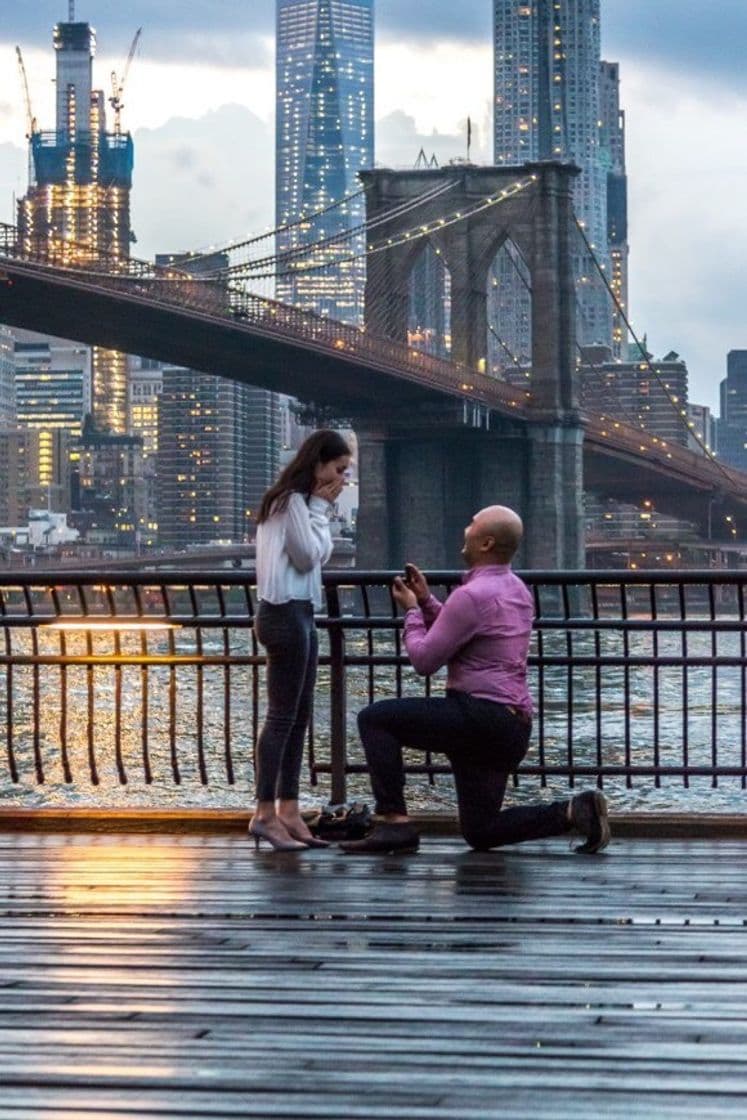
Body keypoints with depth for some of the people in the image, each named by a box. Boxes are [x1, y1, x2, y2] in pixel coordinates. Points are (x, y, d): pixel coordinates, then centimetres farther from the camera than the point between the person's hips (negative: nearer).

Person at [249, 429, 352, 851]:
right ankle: (265, 813, -11)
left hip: (300, 614, 10)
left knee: (300, 717, 9)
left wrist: (322, 511, 7)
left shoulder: (302, 501, 19)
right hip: (285, 614, -10)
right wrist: (322, 510, -5)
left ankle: (289, 811, 11)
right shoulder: (292, 501, -11)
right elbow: (308, 555, -13)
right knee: (283, 716, -11)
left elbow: (321, 555, 17)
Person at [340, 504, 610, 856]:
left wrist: (411, 610, 5)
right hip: (513, 727, 10)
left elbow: (424, 659, -11)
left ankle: (393, 822, -13)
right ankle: (572, 811, 3)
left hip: (481, 715, -10)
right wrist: (426, 601, 18)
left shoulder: (473, 595, -15)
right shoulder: (516, 589, 17)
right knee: (480, 832, 16)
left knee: (375, 718, -7)